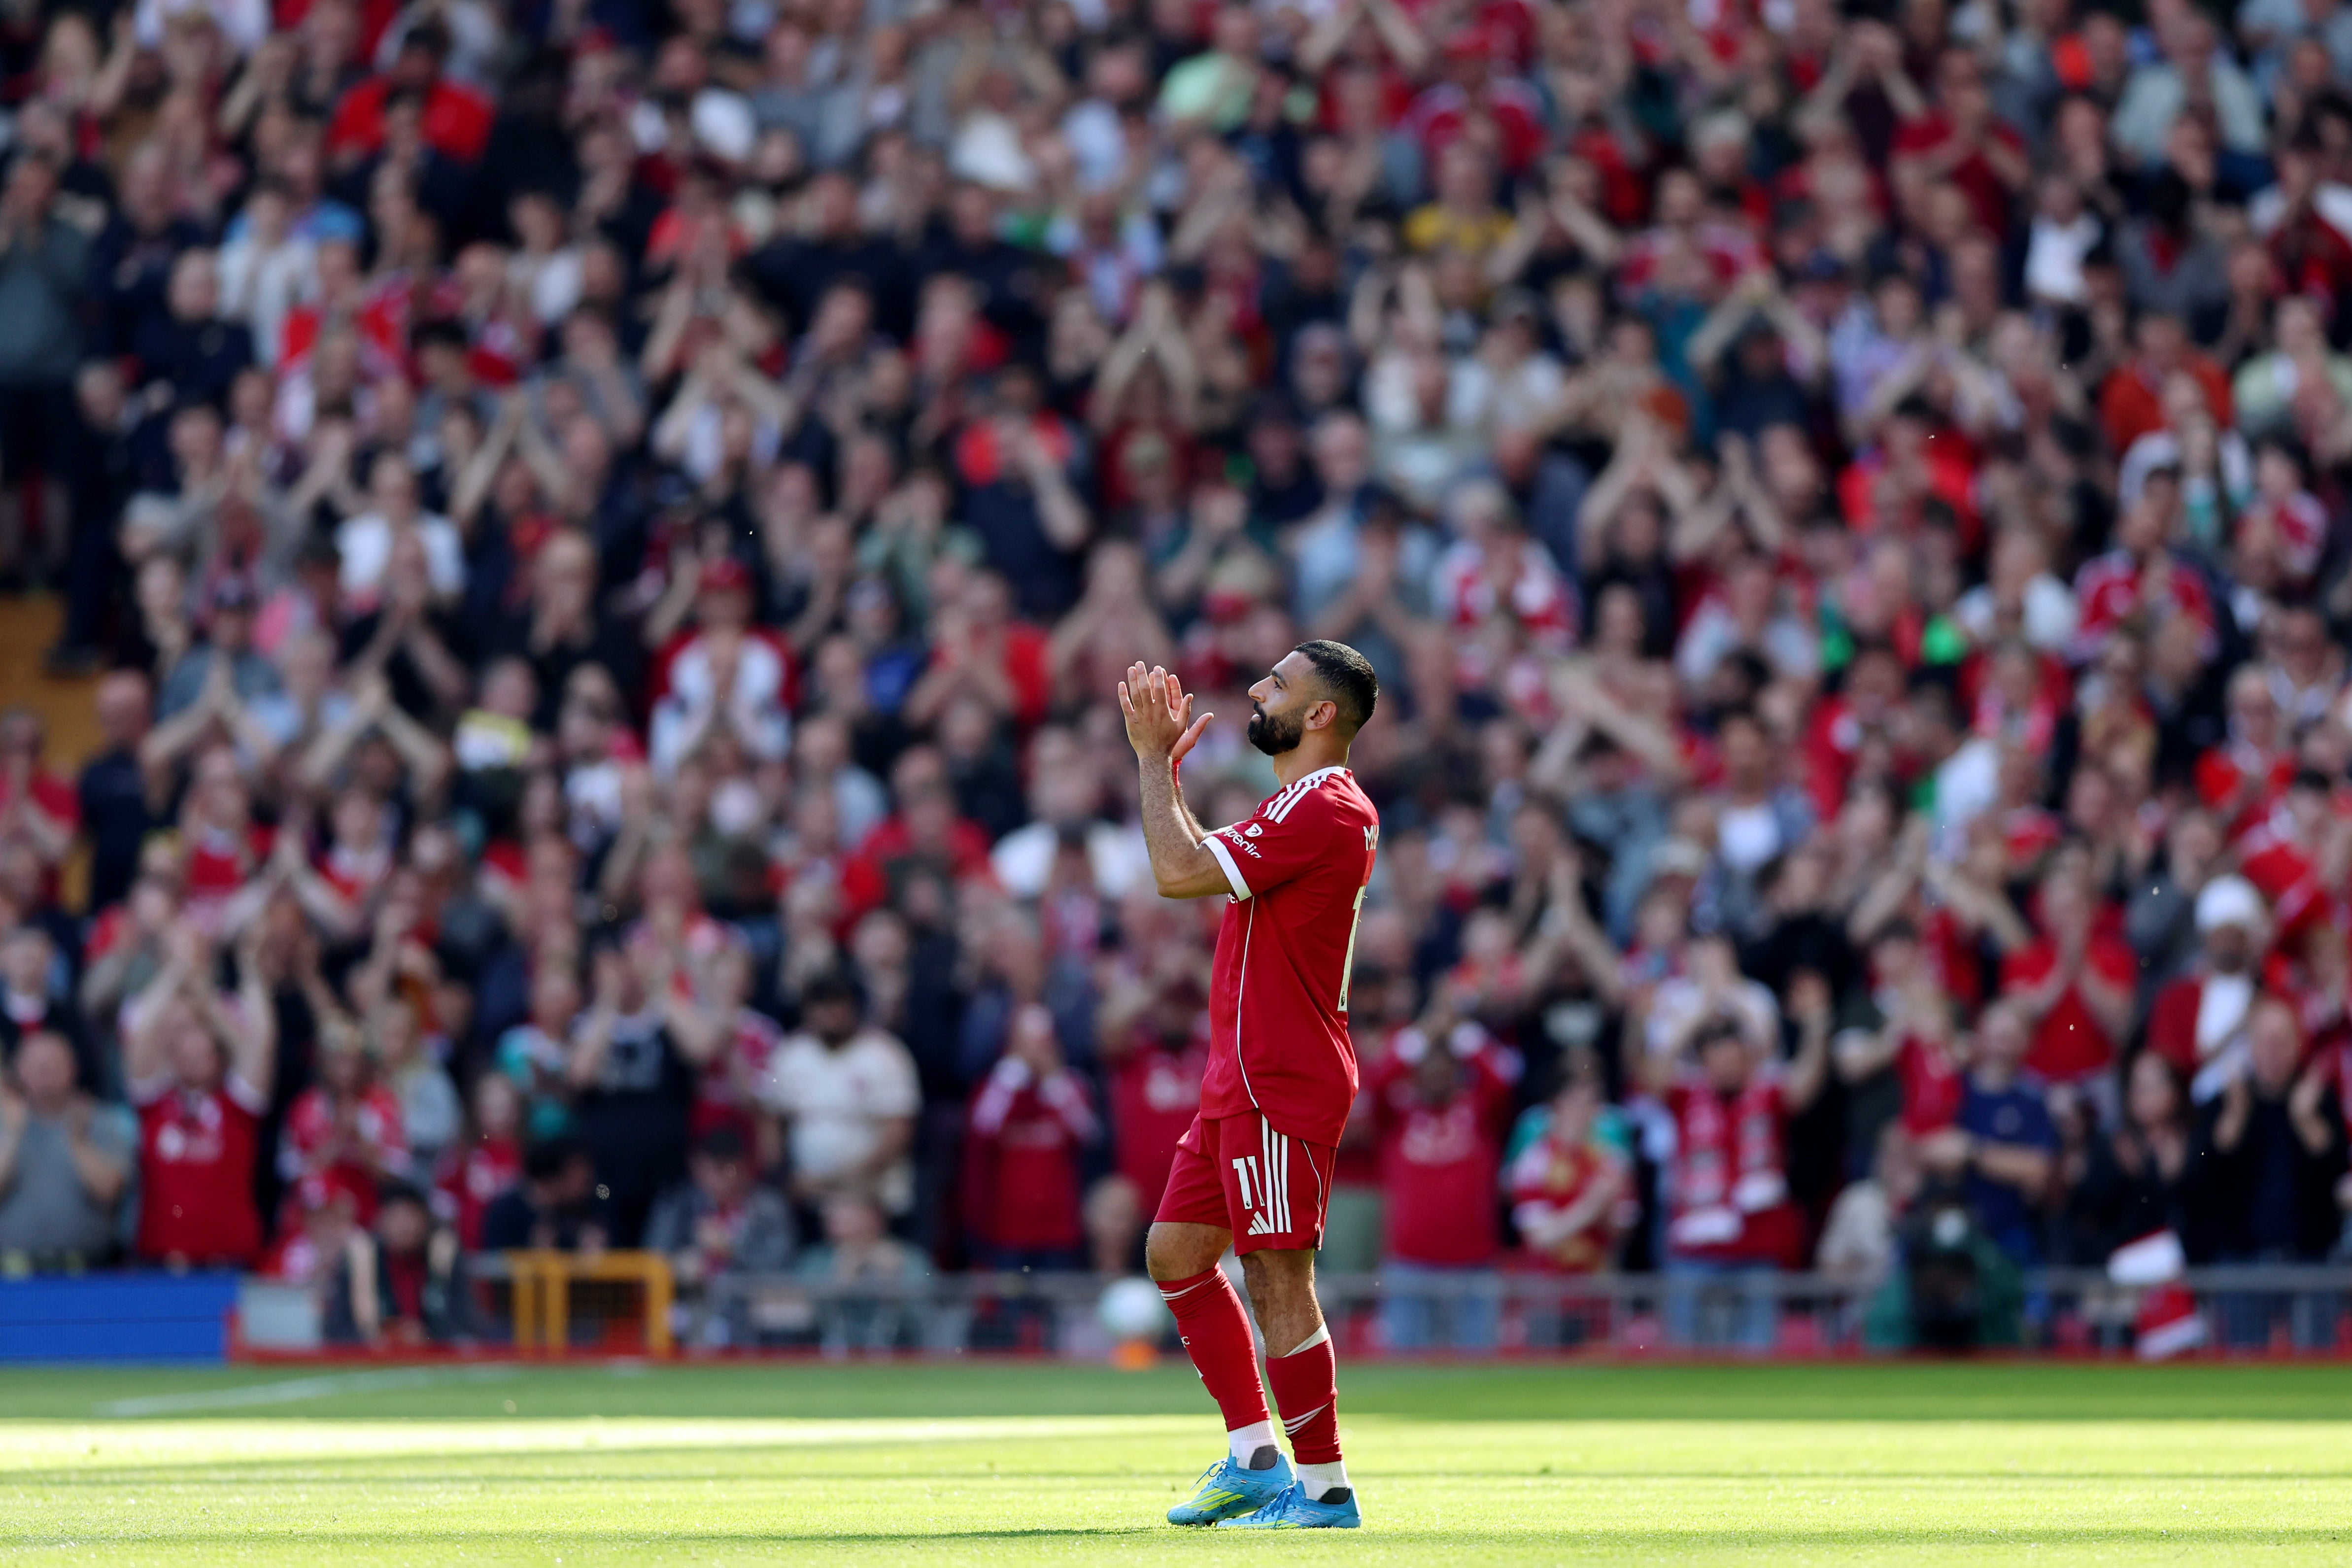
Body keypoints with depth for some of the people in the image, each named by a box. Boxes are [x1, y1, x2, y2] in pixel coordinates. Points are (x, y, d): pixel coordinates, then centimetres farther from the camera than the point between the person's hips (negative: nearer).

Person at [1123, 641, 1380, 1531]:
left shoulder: (1324, 810, -17)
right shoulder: (1298, 806, 17)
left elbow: (1179, 873, -22)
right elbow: (1201, 864, 28)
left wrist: (1155, 758, -11)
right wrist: (1165, 763, 23)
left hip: (1281, 1084, -11)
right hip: (1240, 1081, 11)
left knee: (1277, 1279, -8)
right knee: (1176, 1252, 13)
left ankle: (1324, 1489, -2)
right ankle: (1254, 1458, 16)